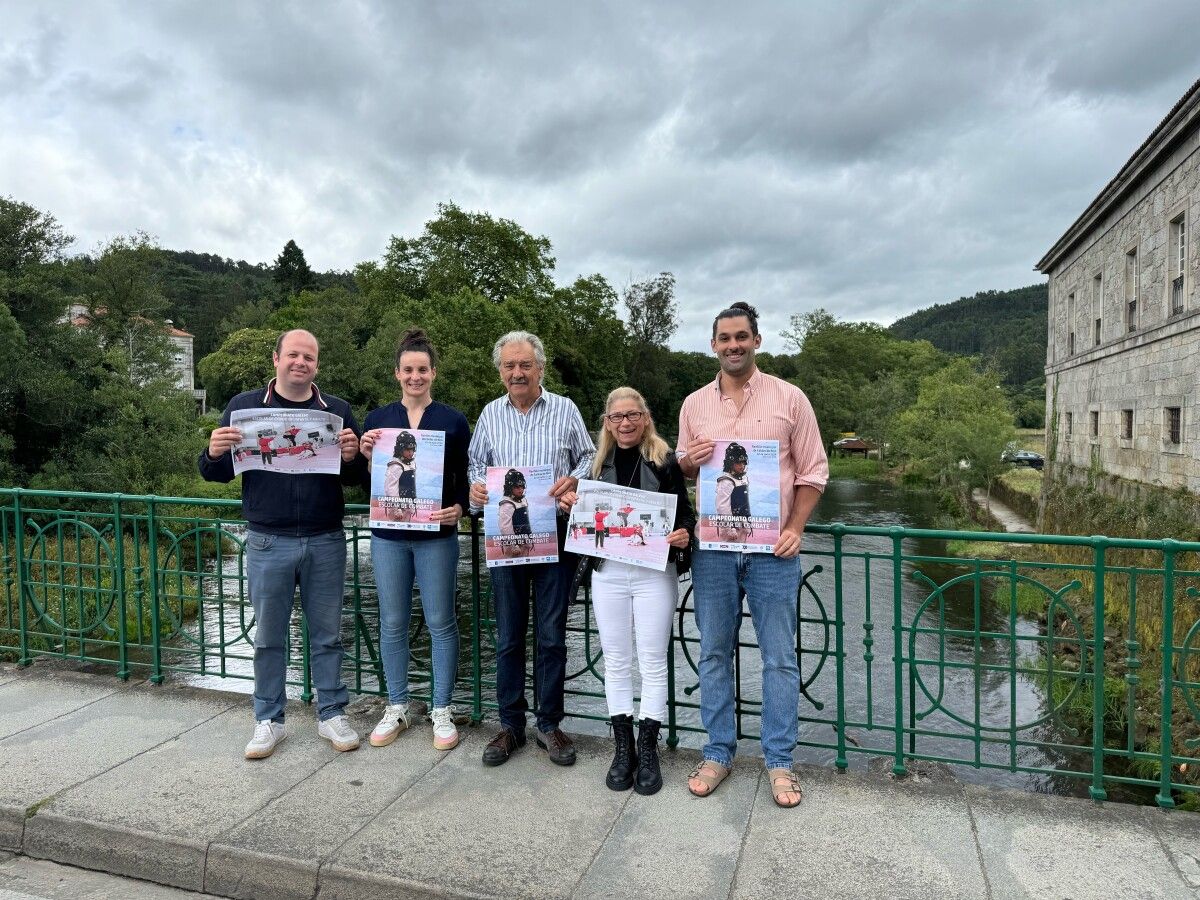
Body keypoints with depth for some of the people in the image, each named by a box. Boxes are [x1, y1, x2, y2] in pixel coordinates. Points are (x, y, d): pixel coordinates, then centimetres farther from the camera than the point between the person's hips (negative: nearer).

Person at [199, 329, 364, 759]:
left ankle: (332, 714, 24)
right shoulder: (244, 405, 4)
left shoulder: (338, 410, 5)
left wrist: (351, 458, -18)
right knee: (268, 636, 10)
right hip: (268, 543, 0)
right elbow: (215, 474, 5)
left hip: (325, 542, 1)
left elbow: (358, 477, 4)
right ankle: (268, 720, 25)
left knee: (327, 634, 10)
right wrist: (214, 453, -17)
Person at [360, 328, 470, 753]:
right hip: (388, 535, 2)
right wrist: (365, 456, -9)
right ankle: (396, 708, 26)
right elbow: (365, 483, 10)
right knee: (392, 624, 10)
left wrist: (457, 508, -16)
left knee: (441, 623, 4)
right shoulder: (377, 418, 7)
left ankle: (442, 711, 19)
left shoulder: (453, 420, 1)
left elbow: (465, 479, 2)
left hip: (436, 536, -2)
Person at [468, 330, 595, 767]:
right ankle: (510, 725, 23)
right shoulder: (490, 414, 10)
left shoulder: (565, 410, 4)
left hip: (555, 534, -2)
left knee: (552, 635, 5)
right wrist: (476, 486, -7)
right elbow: (476, 464, 15)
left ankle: (550, 724, 20)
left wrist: (573, 481, -13)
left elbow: (589, 458, 7)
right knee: (508, 636, 9)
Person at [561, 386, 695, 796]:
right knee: (616, 661, 11)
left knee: (652, 662, 6)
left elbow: (685, 513, -2)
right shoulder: (598, 464, 8)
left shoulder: (665, 462, -4)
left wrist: (683, 535, -22)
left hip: (655, 573, -3)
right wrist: (571, 503, -3)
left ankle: (648, 749, 20)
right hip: (607, 573, 3)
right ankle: (622, 747, 24)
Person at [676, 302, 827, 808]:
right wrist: (689, 461, -8)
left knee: (779, 658, 6)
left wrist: (795, 529, -8)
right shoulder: (694, 404, 8)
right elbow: (679, 472, 15)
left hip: (772, 548, -2)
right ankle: (718, 753, 25)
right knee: (714, 654, 10)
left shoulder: (789, 398, 1)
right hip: (713, 547, 3)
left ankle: (779, 760, 21)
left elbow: (813, 471, 3)